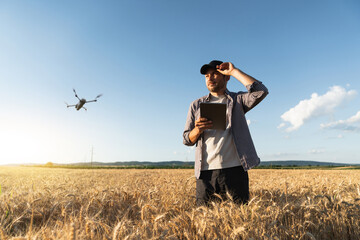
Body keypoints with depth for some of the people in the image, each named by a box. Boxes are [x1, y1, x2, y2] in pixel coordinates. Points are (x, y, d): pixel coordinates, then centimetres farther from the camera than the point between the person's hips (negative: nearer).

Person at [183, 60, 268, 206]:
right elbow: (187, 140, 12)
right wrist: (198, 130, -12)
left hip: (235, 169, -1)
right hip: (206, 172, 2)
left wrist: (234, 71, -3)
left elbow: (261, 92, -11)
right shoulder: (197, 105, 15)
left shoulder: (238, 100, 11)